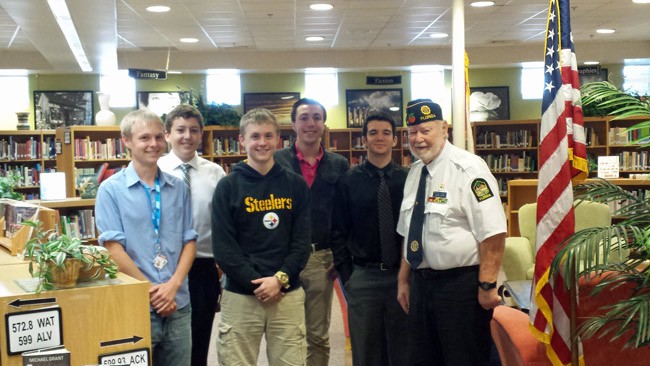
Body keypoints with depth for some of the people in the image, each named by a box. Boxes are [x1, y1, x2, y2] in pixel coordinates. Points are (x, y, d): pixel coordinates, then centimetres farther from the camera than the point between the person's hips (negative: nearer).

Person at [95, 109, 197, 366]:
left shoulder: (178, 188, 7)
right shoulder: (111, 189, -4)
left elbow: (189, 242, 6)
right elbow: (113, 249, -9)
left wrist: (173, 285, -9)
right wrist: (151, 290, -11)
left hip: (178, 306, 4)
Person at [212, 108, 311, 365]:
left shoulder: (296, 185, 6)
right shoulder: (228, 186, 0)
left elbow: (302, 241, 2)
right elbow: (223, 246, -5)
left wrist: (280, 278, -11)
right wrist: (255, 282, -13)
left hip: (288, 294, 2)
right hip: (240, 296, -1)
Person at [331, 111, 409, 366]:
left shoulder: (408, 179, 1)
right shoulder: (348, 182, 0)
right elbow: (339, 232, 1)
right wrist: (347, 275, -3)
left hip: (403, 274, 1)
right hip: (363, 276, 0)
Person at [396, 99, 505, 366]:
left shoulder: (468, 168, -13)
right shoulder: (414, 172, 10)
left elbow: (493, 232, -19)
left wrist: (487, 285, -20)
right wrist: (403, 281, 15)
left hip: (461, 285, -7)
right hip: (421, 283, 7)